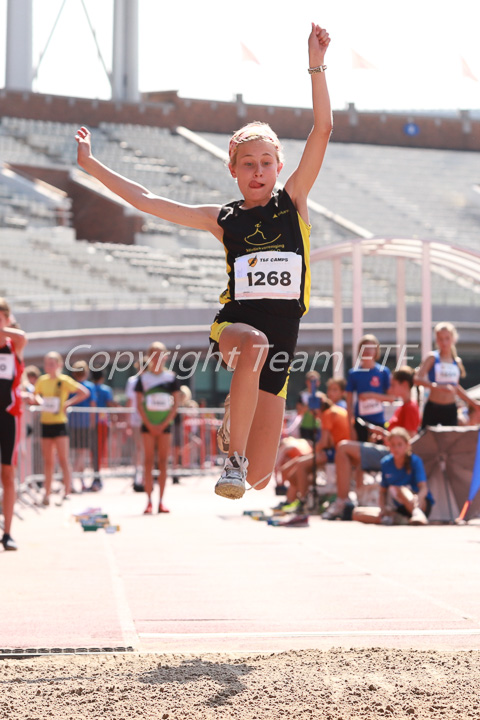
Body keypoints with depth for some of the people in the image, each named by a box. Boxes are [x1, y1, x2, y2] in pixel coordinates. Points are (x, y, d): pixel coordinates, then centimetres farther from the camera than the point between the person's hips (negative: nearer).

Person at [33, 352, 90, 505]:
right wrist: (39, 401, 1)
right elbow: (36, 395, 22)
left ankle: (67, 493, -3)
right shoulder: (42, 380, 7)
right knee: (48, 461, 8)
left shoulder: (64, 380, -7)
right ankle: (47, 493, 14)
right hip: (45, 423, 5)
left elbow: (85, 392, -10)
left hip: (59, 423, -5)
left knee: (64, 460, -5)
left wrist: (68, 403, -13)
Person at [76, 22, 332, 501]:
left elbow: (322, 130, -5)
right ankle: (233, 457, -32)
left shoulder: (293, 202, 5)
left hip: (281, 336, 1)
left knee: (260, 478, -3)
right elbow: (145, 200, 7)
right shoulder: (223, 220, 6)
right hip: (233, 323, -1)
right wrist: (91, 165, 5)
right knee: (255, 344, -43)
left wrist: (316, 65, -13)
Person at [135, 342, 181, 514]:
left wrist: (164, 424, -8)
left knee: (163, 462, 2)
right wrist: (149, 425, -10)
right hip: (148, 424, -1)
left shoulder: (171, 377, 2)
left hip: (165, 424, 1)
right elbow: (139, 404, -1)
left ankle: (161, 502, 5)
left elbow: (175, 404, 1)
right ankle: (149, 502, -2)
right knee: (148, 462, -3)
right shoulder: (143, 377, 1)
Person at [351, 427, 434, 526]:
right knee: (356, 513, -11)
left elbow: (423, 488, -18)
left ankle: (418, 514, -54)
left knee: (397, 488, -35)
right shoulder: (386, 463, 5)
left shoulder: (415, 461, -8)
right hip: (400, 509, 5)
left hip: (423, 505, -5)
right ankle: (394, 518, -29)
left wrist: (417, 498, -42)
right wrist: (383, 507, -8)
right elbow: (383, 491, 13)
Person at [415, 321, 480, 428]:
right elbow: (417, 379, -18)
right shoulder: (432, 358, -4)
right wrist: (439, 386, -31)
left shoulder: (457, 361, 10)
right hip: (433, 408, -4)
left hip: (451, 409, 4)